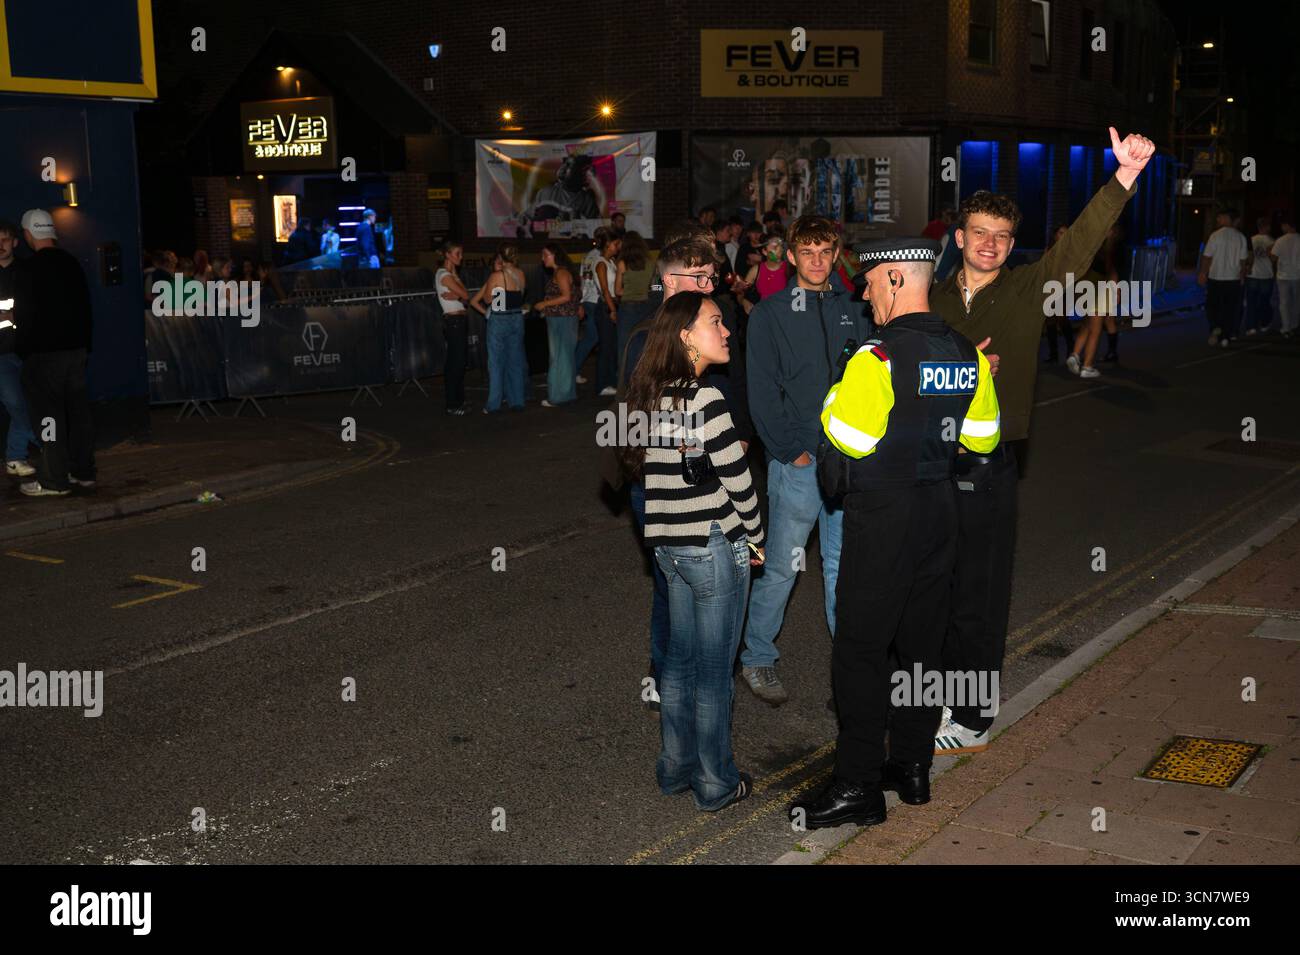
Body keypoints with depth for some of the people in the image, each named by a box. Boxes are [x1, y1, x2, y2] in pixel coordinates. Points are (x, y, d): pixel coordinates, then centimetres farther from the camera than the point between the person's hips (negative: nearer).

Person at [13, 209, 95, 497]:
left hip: (43, 354, -6)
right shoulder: (72, 264, 7)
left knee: (48, 414, -2)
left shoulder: (28, 270, -13)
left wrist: (21, 347, 2)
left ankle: (54, 480, 0)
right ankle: (83, 471, 17)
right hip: (76, 348, 7)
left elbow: (22, 315, -11)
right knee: (78, 410, 11)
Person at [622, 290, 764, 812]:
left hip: (668, 546, 8)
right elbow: (737, 479, -16)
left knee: (680, 658, 18)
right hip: (714, 545, -8)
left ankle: (675, 769, 29)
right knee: (715, 670, 4)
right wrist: (755, 537, 0)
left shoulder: (650, 396, 6)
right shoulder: (705, 400, -18)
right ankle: (716, 784, 15)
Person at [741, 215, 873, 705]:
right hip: (798, 463, -4)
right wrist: (792, 451, -10)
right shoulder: (769, 314, -1)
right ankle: (757, 658, 16)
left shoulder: (853, 312, 11)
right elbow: (762, 394, -6)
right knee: (781, 568, 0)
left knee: (845, 563, 12)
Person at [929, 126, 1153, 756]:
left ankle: (972, 723, 15)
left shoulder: (1028, 290, 1)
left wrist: (1124, 180, -27)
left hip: (989, 467, -3)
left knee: (979, 596, 3)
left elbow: (1078, 244, -14)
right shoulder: (935, 299, 9)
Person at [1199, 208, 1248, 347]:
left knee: (1212, 306, 11)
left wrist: (1203, 273, 3)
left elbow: (1207, 256, -8)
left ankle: (1215, 326, -12)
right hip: (1233, 279, 3)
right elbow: (1243, 260, 6)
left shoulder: (1216, 235, -11)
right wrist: (1242, 275, 19)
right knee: (1230, 309, 9)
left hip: (1216, 278, -3)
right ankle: (1225, 337, 10)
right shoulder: (1241, 237, 1)